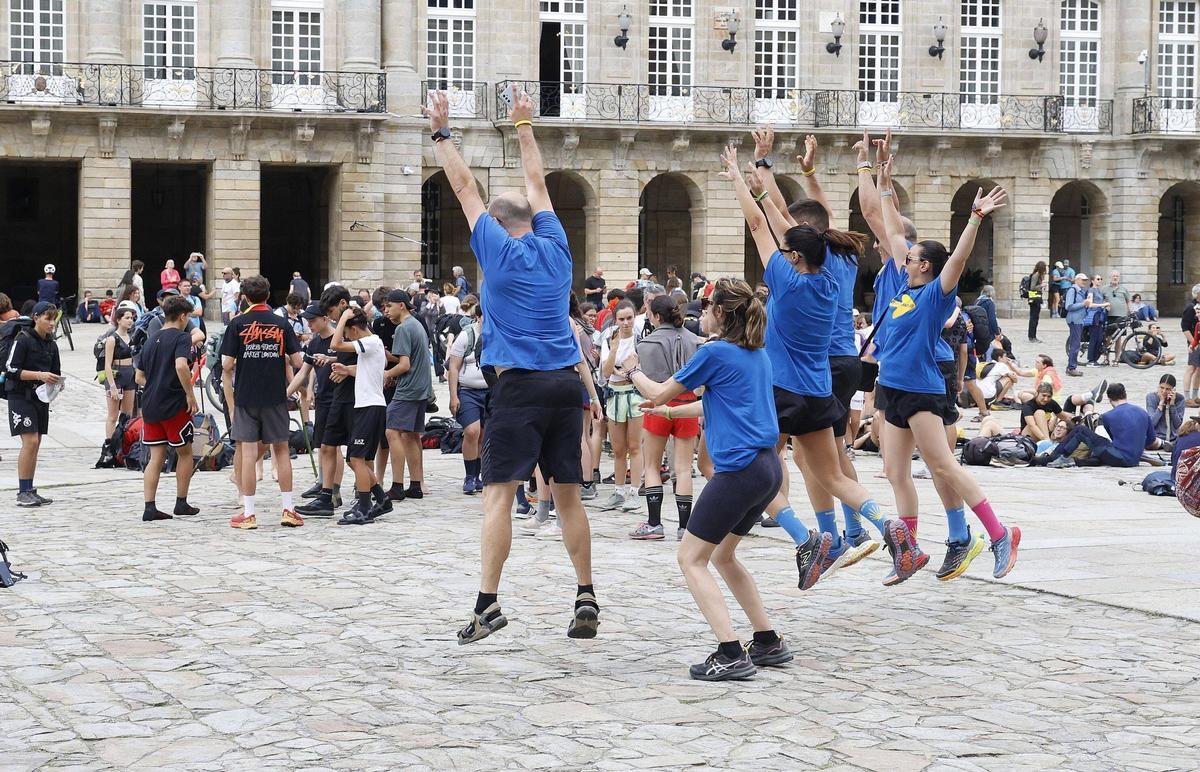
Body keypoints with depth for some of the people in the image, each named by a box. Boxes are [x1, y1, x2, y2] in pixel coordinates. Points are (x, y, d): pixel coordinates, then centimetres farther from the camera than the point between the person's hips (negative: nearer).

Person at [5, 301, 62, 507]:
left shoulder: (51, 345, 12)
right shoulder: (23, 339, -10)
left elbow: (55, 372, 20)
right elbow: (11, 370, -14)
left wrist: (57, 381, -2)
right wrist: (38, 375, -22)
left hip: (41, 397, 7)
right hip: (21, 396, -7)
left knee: (35, 444, 8)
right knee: (30, 441, -14)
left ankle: (29, 491, 14)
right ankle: (23, 493, -11)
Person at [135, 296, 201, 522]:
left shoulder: (151, 341, 14)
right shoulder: (181, 337, -8)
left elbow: (139, 377, 17)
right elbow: (181, 366, -26)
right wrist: (191, 395, -18)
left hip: (150, 405, 6)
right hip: (174, 404, -6)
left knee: (156, 457, 7)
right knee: (185, 452, 11)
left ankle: (149, 508, -2)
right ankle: (181, 503, 17)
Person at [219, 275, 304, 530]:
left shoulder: (237, 324, -4)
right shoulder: (281, 324, 1)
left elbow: (227, 366, -6)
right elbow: (297, 362, -2)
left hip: (246, 397, -1)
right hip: (275, 397, 2)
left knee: (248, 452, 1)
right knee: (281, 450, 10)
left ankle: (249, 513, 2)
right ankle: (288, 510, 9)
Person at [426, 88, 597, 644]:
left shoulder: (498, 249, 0)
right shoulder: (554, 246, 11)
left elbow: (464, 186, 6)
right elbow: (537, 184, 24)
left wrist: (441, 132, 14)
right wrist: (524, 128, 34)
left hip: (519, 384, -5)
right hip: (566, 382, 5)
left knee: (499, 492, -7)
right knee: (567, 493, 10)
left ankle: (488, 602, -15)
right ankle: (585, 595, 9)